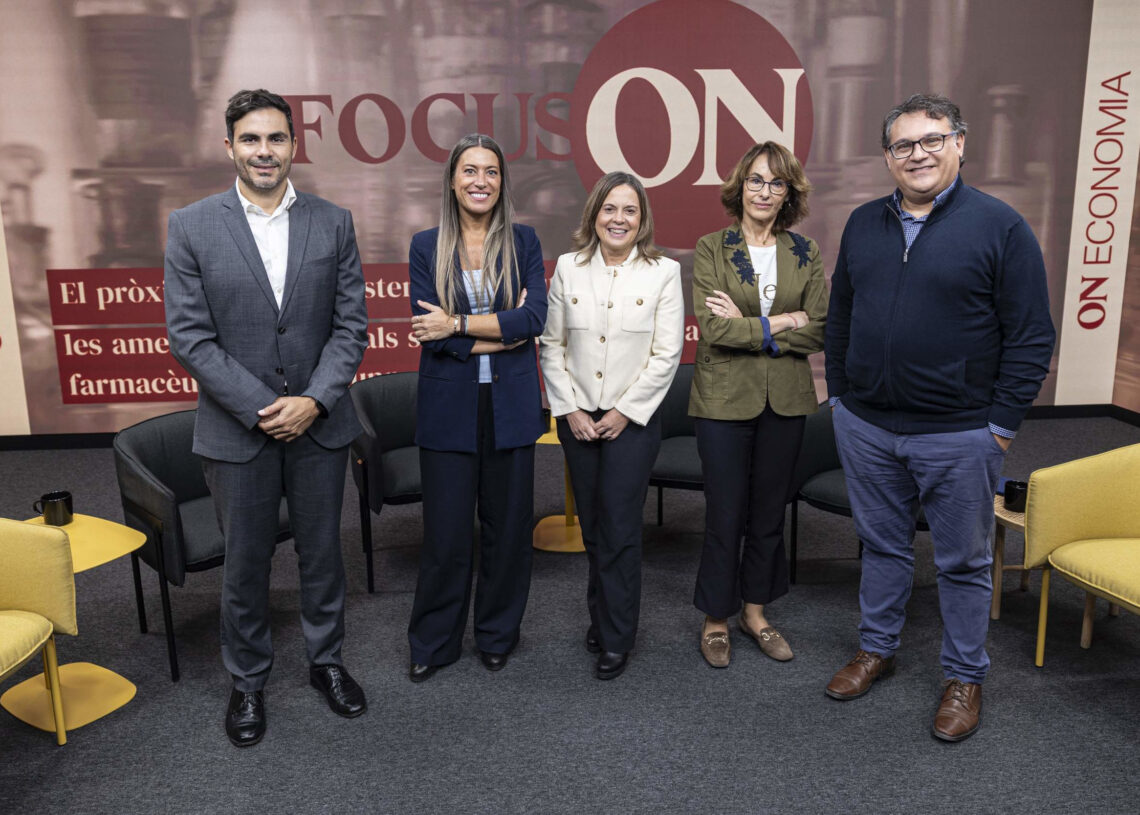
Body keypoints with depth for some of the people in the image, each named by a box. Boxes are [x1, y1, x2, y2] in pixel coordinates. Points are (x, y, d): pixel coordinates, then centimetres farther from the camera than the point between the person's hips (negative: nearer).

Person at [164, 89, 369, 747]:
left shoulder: (333, 223, 1)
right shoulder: (191, 227, -4)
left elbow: (352, 324, -1)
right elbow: (189, 336, -8)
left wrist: (314, 401, -13)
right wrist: (261, 409, -14)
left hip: (319, 422, 2)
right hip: (237, 428, -1)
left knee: (323, 551, 15)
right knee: (246, 562, 12)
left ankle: (327, 660, 36)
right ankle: (248, 680, 33)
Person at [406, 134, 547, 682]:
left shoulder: (523, 243, 5)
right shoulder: (426, 247, 3)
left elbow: (534, 317, -9)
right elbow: (430, 331, -8)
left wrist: (458, 323, -14)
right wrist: (505, 331, -11)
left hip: (510, 405, 1)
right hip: (449, 405, -1)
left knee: (507, 524, 9)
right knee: (446, 531, 4)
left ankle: (498, 635, 30)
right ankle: (433, 643, 24)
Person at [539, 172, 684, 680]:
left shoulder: (664, 272, -4)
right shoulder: (568, 268, 3)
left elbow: (666, 355, -6)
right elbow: (552, 344, 4)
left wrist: (623, 412, -10)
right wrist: (571, 409, -4)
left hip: (632, 419, -3)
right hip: (576, 418, 3)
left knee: (620, 528, -2)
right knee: (591, 524, 13)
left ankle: (616, 638, 13)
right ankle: (601, 615, 33)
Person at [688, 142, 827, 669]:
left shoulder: (805, 254, 6)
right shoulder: (711, 249, -2)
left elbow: (818, 331, -4)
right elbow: (712, 328, -14)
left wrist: (747, 326, -12)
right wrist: (779, 324, -12)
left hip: (785, 402, 3)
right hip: (724, 400, -3)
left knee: (770, 511, 13)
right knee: (725, 515, 4)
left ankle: (756, 610, 31)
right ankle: (716, 619, 22)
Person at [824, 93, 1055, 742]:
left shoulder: (1001, 226, -7)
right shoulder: (864, 224, 7)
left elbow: (1031, 337, -7)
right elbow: (840, 317, 15)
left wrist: (1002, 425, -10)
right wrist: (840, 395, 10)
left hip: (959, 435, -4)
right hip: (866, 427, 4)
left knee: (965, 562, 11)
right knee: (883, 546, 18)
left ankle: (966, 678, 28)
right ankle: (877, 650, 35)